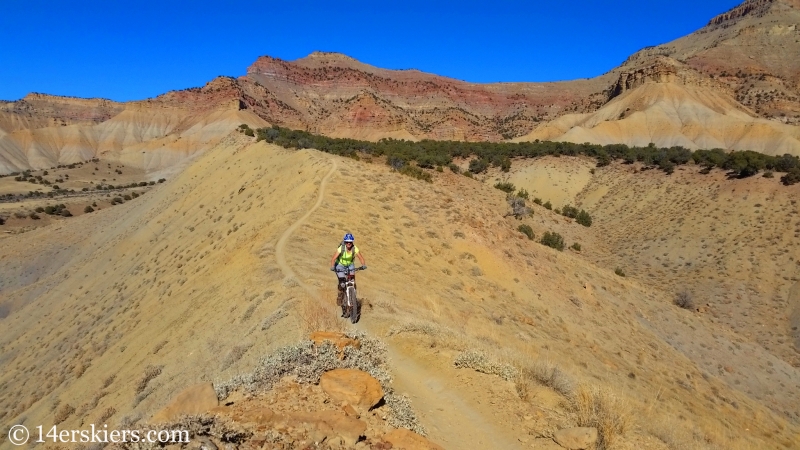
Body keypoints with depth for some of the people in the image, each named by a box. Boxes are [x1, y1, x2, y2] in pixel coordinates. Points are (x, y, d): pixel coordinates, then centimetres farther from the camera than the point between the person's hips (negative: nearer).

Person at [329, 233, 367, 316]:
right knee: (342, 284, -15)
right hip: (340, 266, -2)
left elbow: (361, 257, -19)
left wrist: (363, 265, -38)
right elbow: (333, 259, -30)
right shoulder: (341, 248, -27)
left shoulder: (355, 249, -21)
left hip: (350, 266, 2)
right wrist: (332, 267, -47)